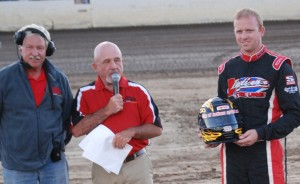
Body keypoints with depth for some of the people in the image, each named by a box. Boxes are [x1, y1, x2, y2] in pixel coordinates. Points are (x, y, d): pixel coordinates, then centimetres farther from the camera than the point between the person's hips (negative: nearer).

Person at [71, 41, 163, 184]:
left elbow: (156, 129, 2)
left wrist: (131, 132, -15)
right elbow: (77, 129, -12)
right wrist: (107, 111, -16)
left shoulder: (138, 91, 2)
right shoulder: (86, 94, -1)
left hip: (137, 166, 0)